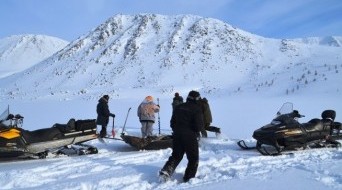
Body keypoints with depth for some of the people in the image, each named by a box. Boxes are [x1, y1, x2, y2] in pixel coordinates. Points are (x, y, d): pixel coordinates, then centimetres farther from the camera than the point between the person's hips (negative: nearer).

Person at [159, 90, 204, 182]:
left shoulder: (178, 107, 9)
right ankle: (189, 177, 12)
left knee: (175, 156, 17)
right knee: (193, 158, 11)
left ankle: (166, 171, 0)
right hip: (190, 137, -5)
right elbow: (199, 125, -15)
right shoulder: (197, 109, -8)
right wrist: (196, 131, 6)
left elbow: (172, 123, 13)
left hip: (177, 136, 6)